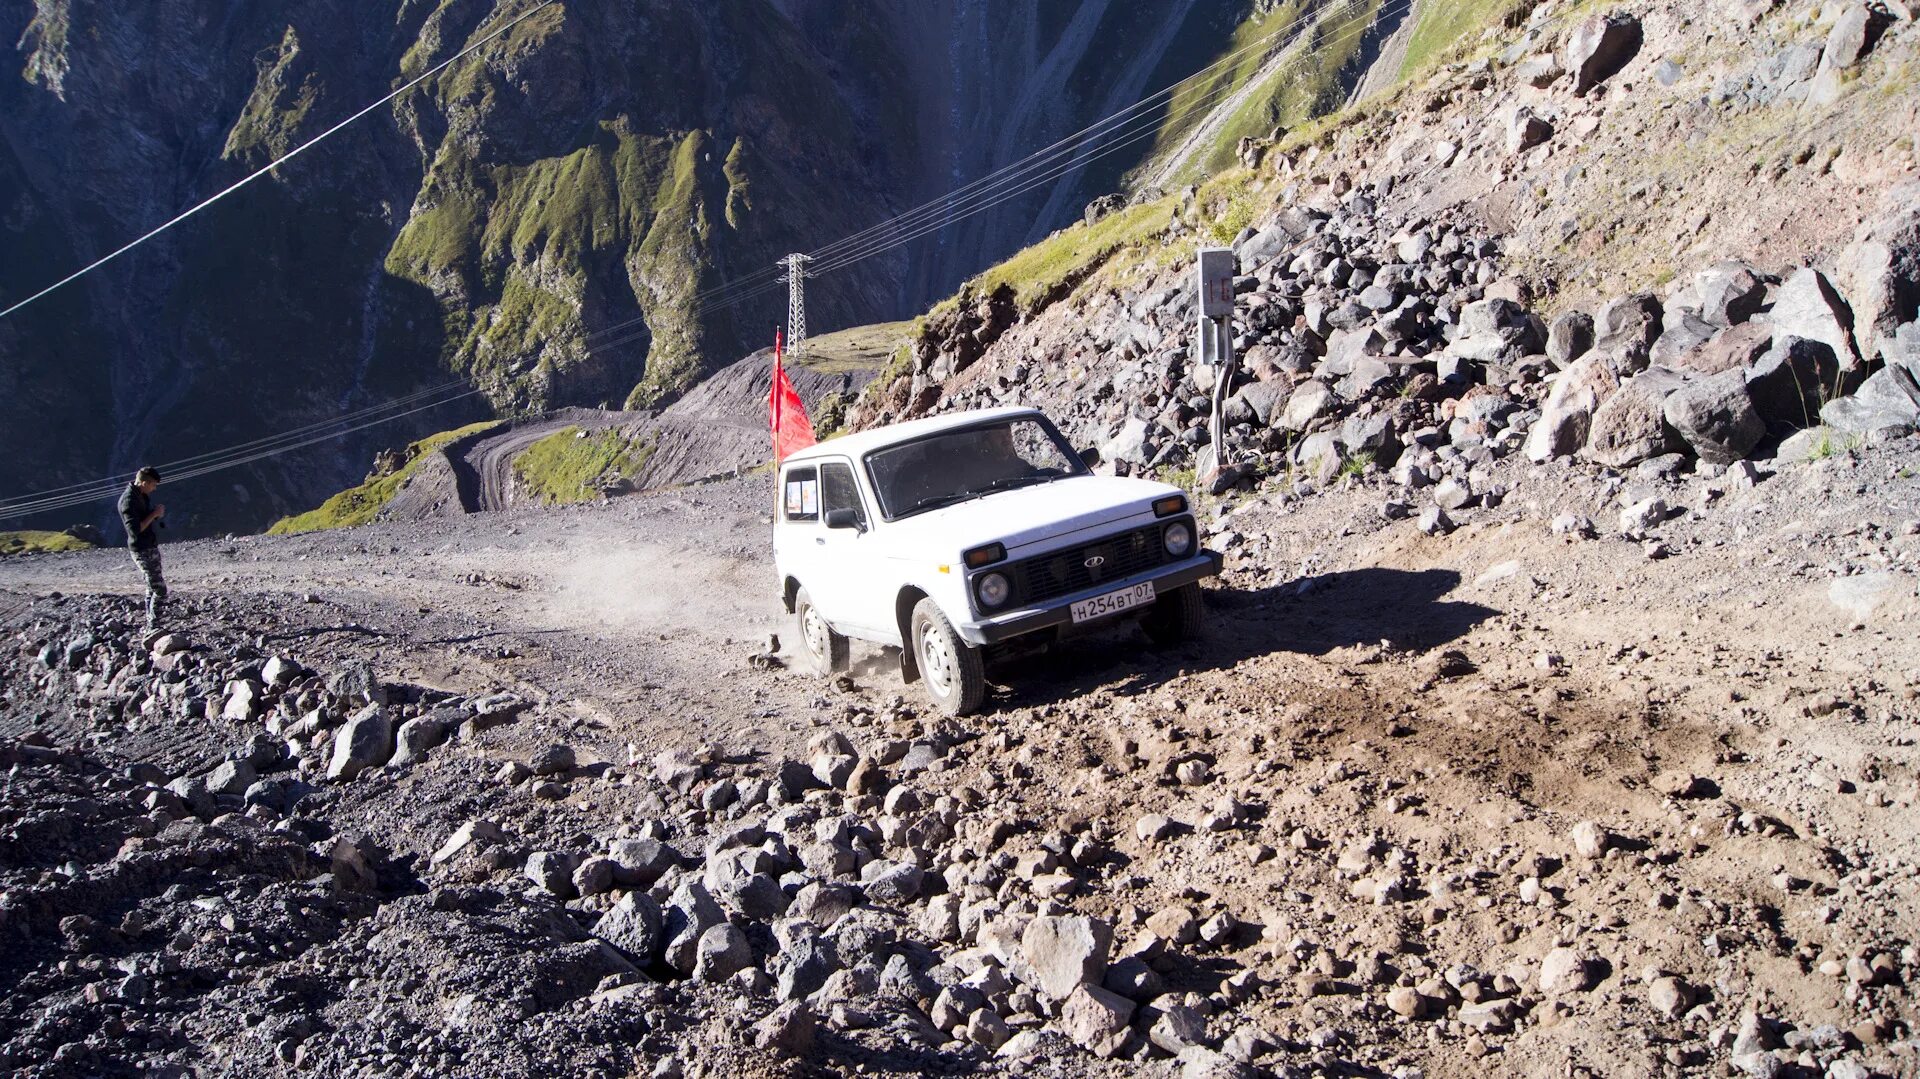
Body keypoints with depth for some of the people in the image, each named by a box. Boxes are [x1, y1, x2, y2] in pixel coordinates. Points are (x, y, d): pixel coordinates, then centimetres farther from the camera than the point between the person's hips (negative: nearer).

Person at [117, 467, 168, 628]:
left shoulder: (142, 495, 10)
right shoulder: (128, 500, -19)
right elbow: (134, 529, -25)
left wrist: (157, 513, 3)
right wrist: (154, 514, -20)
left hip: (151, 547, 10)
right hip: (142, 551, -10)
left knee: (152, 589, 14)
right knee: (160, 590, -11)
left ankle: (150, 626, 21)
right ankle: (153, 628, -5)